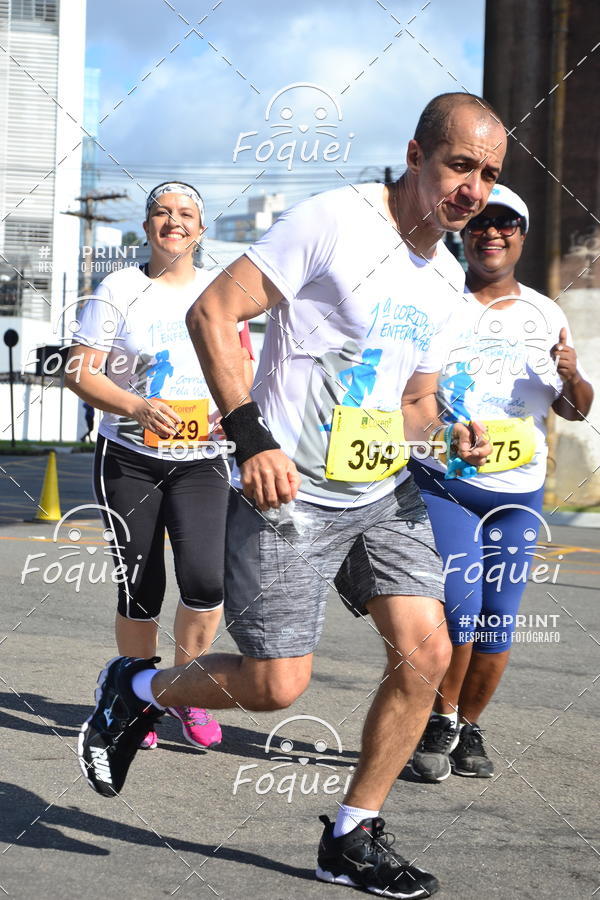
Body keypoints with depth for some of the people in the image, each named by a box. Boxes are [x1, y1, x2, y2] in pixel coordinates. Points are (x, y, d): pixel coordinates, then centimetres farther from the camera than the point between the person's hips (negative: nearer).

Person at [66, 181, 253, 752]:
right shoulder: (120, 289, 0)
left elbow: (242, 368, 16)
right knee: (139, 590, 1)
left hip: (200, 459, 1)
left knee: (205, 579, -16)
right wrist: (137, 408, -21)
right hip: (128, 459, -1)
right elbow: (79, 372, -5)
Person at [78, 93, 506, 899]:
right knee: (277, 685, -7)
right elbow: (212, 312, -15)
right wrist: (252, 436, -23)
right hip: (289, 494, -7)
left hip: (384, 493, 7)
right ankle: (136, 690, 23)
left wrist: (449, 434, -2)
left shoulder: (446, 278, 11)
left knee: (426, 652, -5)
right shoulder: (334, 221, -13)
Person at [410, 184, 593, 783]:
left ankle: (468, 728, 22)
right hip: (442, 481, -3)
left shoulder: (546, 316, 12)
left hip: (519, 490, 3)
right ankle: (438, 722, 8)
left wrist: (573, 378, -8)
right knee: (459, 613, -14)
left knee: (498, 625, 2)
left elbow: (575, 410, 15)